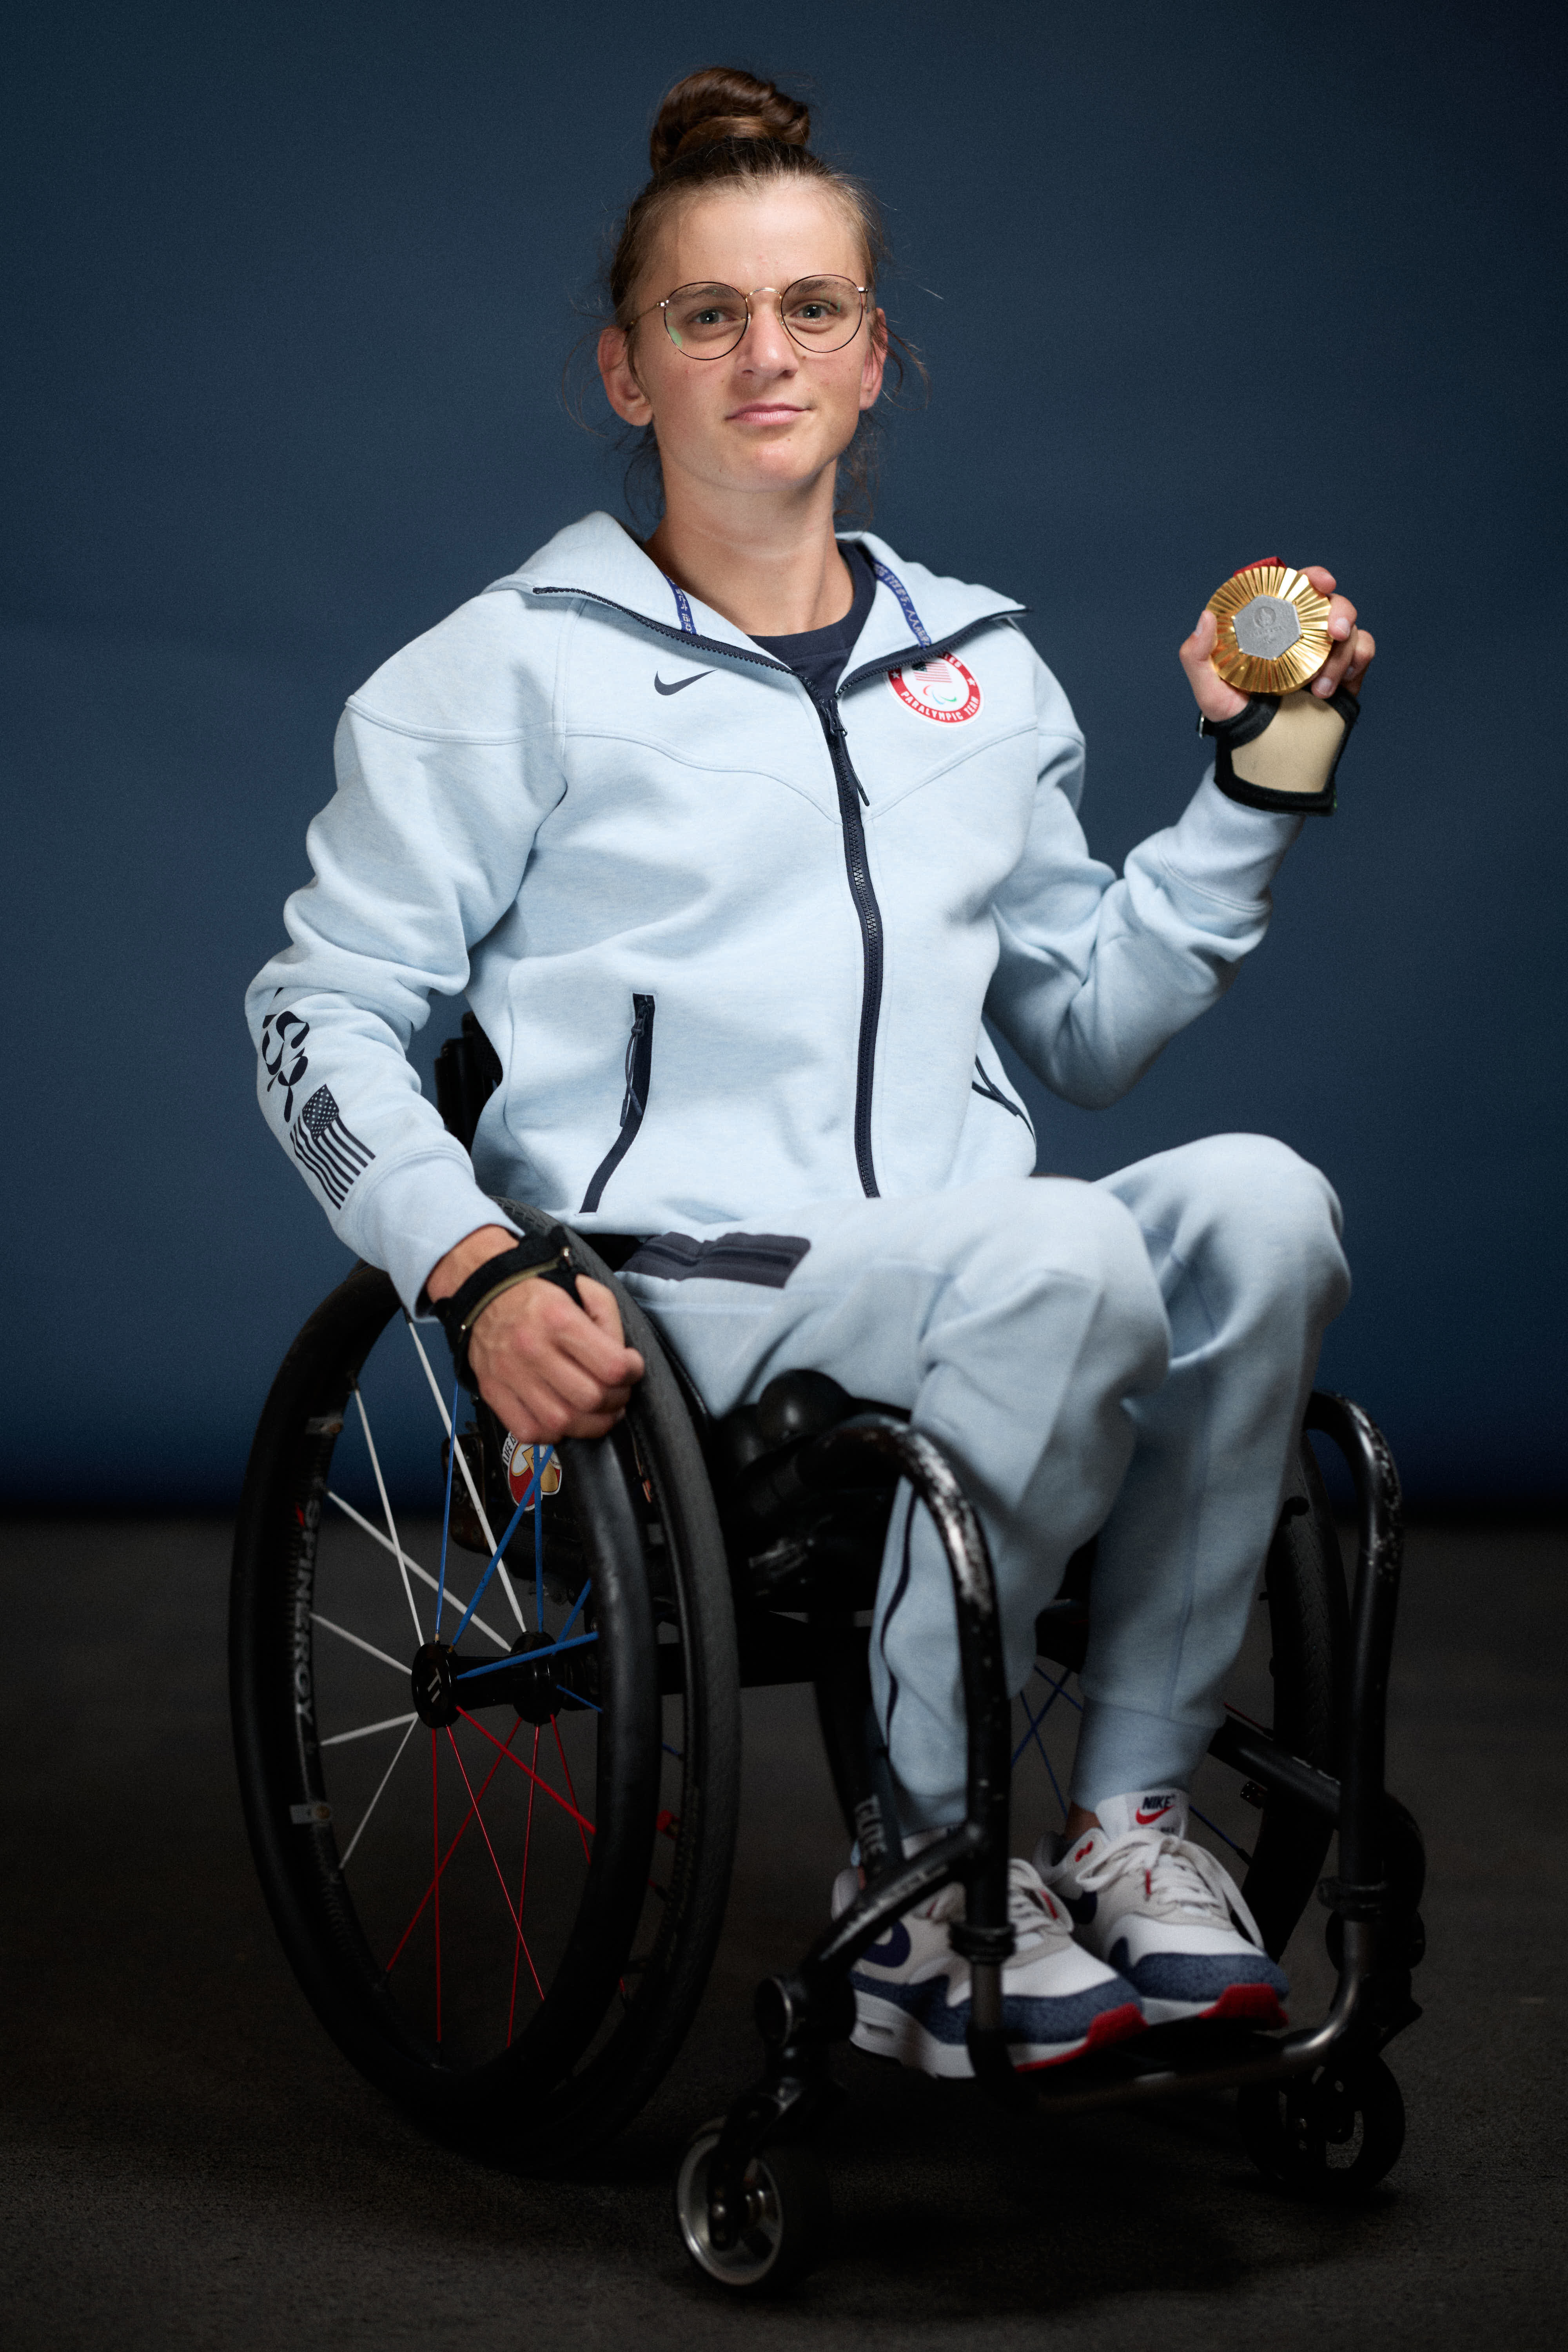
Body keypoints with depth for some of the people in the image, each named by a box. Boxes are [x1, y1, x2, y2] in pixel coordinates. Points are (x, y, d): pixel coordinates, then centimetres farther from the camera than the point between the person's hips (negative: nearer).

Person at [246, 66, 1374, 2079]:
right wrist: (480, 1272, -11)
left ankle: (1124, 1811, -17)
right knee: (1065, 1265, -34)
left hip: (977, 1273, 5)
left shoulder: (980, 669, 22)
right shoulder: (517, 668, 8)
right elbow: (319, 1012, 5)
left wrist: (1257, 777, 15)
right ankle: (924, 1877, -18)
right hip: (682, 1288, -4)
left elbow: (1084, 1028, 25)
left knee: (1255, 1204, -28)